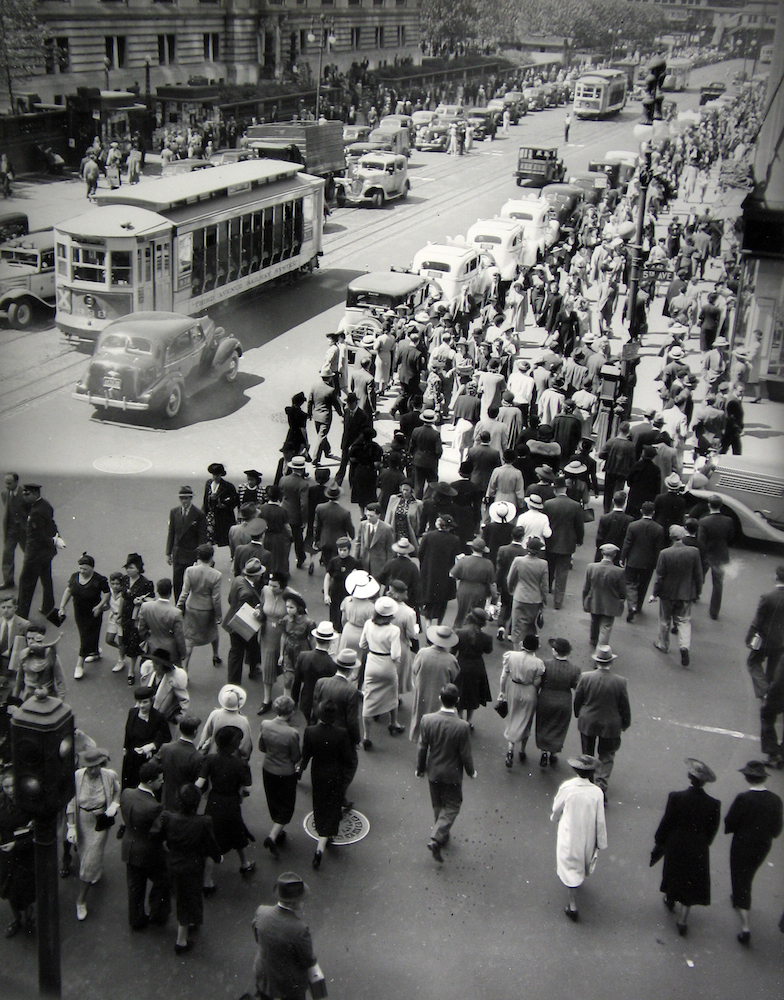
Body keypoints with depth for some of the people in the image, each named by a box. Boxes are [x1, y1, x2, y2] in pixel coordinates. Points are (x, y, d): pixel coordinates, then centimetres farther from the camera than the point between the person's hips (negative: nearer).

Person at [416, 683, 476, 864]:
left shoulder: (427, 720, -18)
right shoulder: (462, 727, -26)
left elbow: (422, 748, -8)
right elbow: (465, 754, -15)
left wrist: (420, 768, 9)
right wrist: (471, 771, 4)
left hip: (433, 772, 3)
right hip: (452, 774, -3)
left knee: (438, 805, 23)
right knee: (452, 806, 13)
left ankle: (443, 835, 39)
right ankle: (436, 840, 0)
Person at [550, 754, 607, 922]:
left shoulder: (566, 788, -21)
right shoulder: (596, 792, -20)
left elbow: (556, 809, -4)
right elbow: (600, 821, -12)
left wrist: (555, 818, 19)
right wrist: (602, 842, 2)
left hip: (568, 836, -1)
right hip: (587, 837, 2)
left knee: (570, 868, 11)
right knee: (583, 862, 29)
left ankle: (573, 906, 12)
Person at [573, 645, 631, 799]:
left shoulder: (585, 677, -18)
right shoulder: (620, 681, -19)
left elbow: (577, 700, -5)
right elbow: (625, 706, -7)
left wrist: (578, 715, 14)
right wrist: (625, 723, 10)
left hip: (587, 723, 1)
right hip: (610, 725, -1)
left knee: (587, 756, 21)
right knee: (607, 757, 15)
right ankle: (601, 787, 6)